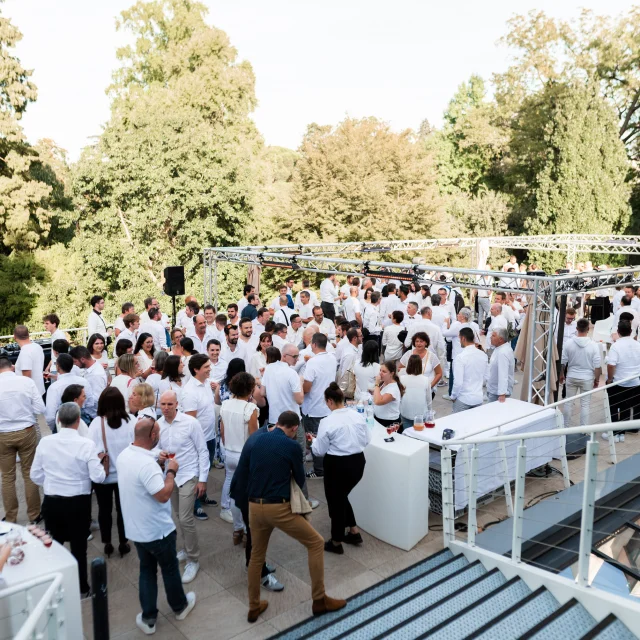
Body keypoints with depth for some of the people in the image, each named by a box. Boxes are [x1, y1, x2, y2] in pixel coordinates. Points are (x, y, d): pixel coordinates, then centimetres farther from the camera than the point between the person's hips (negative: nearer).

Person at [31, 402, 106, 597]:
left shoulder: (45, 442, -7)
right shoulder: (86, 444, -17)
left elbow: (35, 475, 3)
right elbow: (98, 477, -17)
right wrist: (99, 460, 2)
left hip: (51, 502, 3)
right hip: (78, 503, -3)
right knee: (78, 546, 12)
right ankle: (82, 588, 27)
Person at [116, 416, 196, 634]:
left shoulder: (124, 456, -3)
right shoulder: (147, 463, -32)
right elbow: (163, 495, -30)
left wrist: (158, 465, 11)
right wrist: (171, 471, -19)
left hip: (135, 529, 7)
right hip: (157, 530, -7)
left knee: (146, 569, 21)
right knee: (170, 568, 16)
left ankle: (148, 618, 27)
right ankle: (180, 606, 38)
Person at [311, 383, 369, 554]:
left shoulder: (327, 422, -18)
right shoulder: (358, 416, -2)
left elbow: (319, 451, -10)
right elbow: (366, 440, 8)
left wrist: (314, 441, 10)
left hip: (338, 465, -6)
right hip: (358, 462, 6)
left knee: (335, 500, 13)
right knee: (342, 496, 27)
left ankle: (336, 542, 28)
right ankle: (354, 532, 33)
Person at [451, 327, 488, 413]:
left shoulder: (460, 357, -18)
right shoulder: (483, 355, -1)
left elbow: (458, 382, -19)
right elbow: (486, 377, 10)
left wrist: (453, 396, -4)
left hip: (463, 399, -5)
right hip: (479, 397, 5)